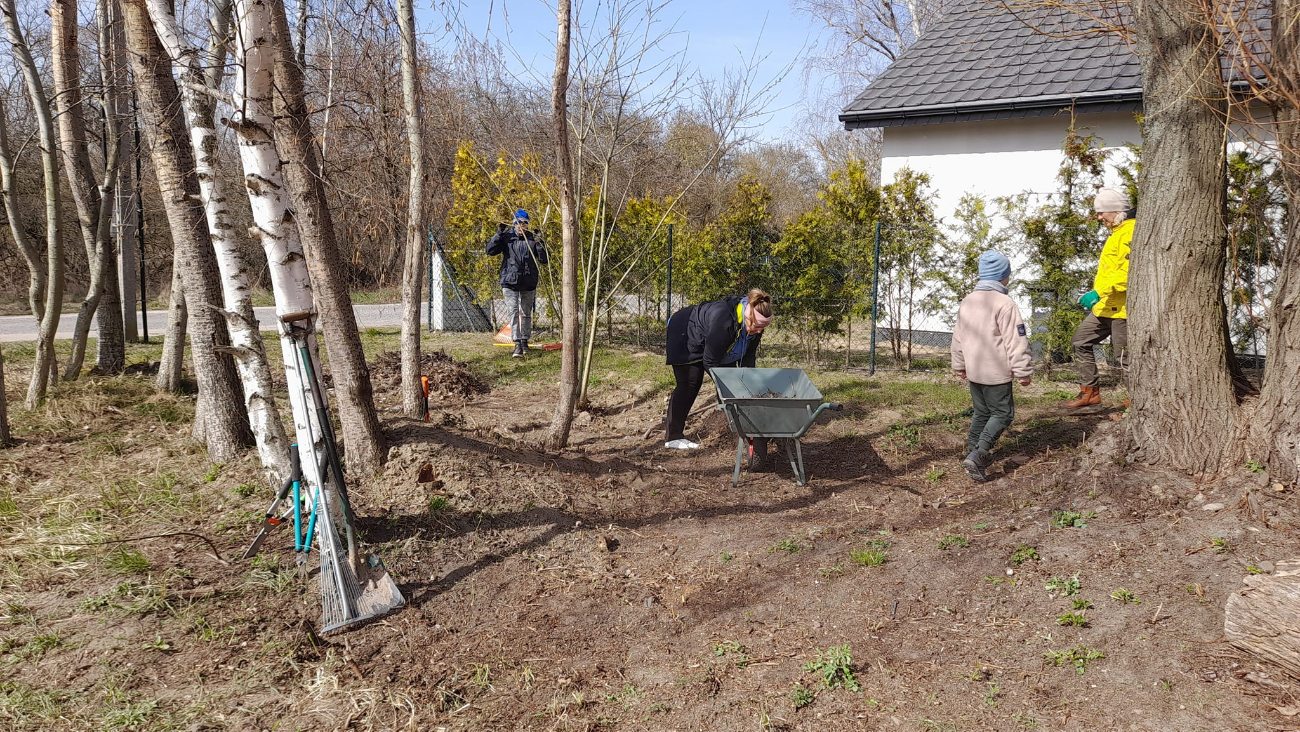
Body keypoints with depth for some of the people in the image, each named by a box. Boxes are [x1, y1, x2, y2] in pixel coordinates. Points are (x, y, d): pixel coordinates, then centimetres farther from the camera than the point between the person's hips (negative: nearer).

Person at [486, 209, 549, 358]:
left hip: (529, 283, 2)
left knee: (526, 313, 13)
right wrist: (499, 234, -14)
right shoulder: (506, 236, 1)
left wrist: (540, 245, -19)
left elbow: (545, 260, -1)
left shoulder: (533, 239, 2)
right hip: (510, 281, -2)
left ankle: (525, 341, 30)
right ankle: (517, 344, -18)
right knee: (513, 311, -13)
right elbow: (490, 251, -4)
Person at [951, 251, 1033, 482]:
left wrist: (959, 365, 27)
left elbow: (958, 337, 17)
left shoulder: (967, 301, 9)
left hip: (973, 370, 7)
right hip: (996, 373, -7)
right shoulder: (1004, 303, -15)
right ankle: (976, 456, -11)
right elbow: (1016, 341, -15)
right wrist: (1023, 371, -9)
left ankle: (974, 452, 23)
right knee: (1002, 413, 1)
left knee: (982, 412, 19)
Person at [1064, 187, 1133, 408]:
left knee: (1124, 357, -4)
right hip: (1104, 307, 11)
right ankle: (1090, 392, 21)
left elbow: (1128, 272, -27)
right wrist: (1096, 293, 21)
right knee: (1080, 342, 15)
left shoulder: (1130, 232, -16)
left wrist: (1099, 292, -29)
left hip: (1121, 308, -11)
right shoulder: (1117, 233, 18)